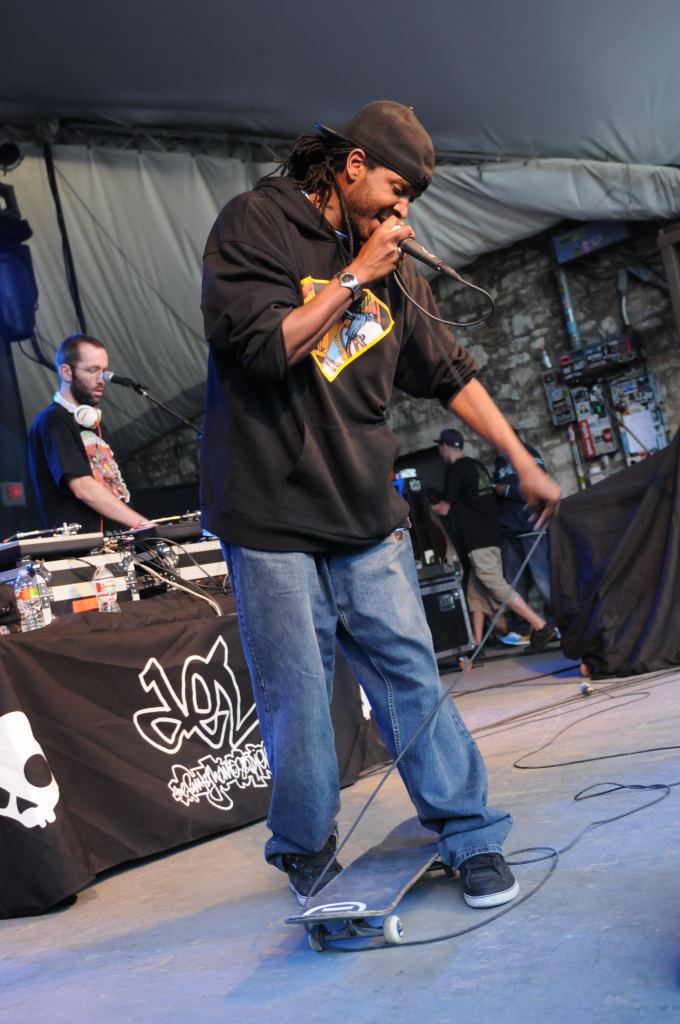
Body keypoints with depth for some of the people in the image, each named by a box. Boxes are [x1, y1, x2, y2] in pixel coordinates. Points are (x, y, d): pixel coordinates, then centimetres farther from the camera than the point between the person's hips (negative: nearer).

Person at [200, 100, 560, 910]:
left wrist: (523, 463, 17)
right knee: (295, 694, 2)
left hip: (366, 512, 4)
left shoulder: (393, 267, 13)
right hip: (271, 514, -4)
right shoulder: (254, 224, -2)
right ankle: (307, 852, 22)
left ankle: (471, 836, 15)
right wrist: (355, 276, -10)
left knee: (410, 672, 2)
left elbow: (450, 373, 17)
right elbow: (261, 344, -16)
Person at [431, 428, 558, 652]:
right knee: (476, 589, 11)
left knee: (497, 586, -11)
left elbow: (444, 509, -5)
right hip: (490, 534, 9)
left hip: (479, 538, -9)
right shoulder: (476, 465, 18)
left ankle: (541, 626, -15)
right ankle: (477, 642, 12)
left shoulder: (455, 469, -8)